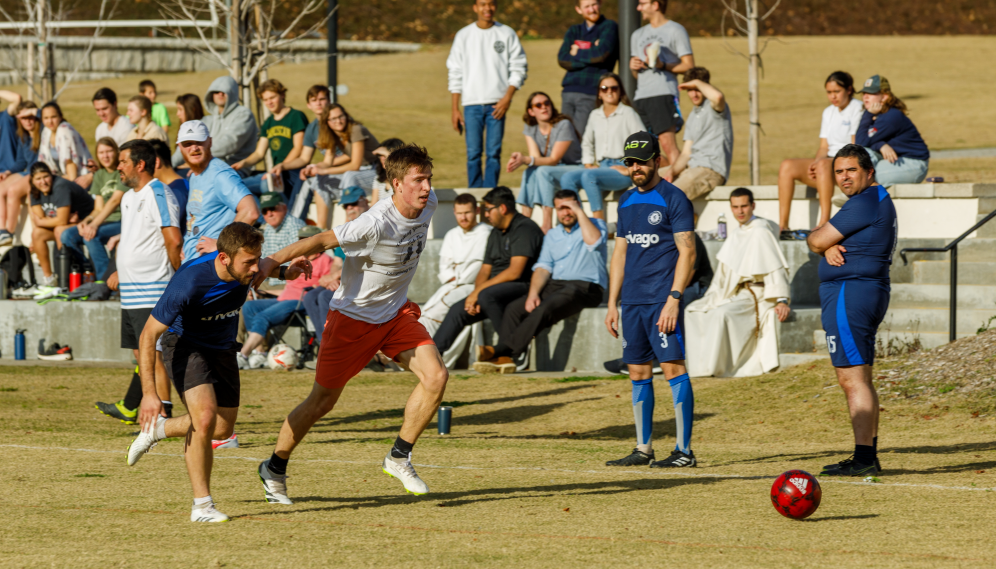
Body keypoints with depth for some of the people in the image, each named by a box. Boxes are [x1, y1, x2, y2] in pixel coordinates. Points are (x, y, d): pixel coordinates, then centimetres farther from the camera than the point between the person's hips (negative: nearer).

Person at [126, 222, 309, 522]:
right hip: (184, 346, -6)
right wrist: (149, 393, -32)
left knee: (222, 429, 10)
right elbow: (148, 336, -27)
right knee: (205, 415, -26)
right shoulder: (188, 282, -36)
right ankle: (202, 504, -14)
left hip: (222, 348, 6)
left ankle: (158, 428, 38)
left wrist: (283, 272, -9)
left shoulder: (246, 268, -19)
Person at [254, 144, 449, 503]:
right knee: (323, 402, 4)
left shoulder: (428, 205, -8)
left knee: (436, 377, -14)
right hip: (353, 315, -6)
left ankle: (399, 457, 2)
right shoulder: (376, 223, -30)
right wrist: (272, 262, -22)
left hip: (396, 313, 6)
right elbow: (323, 240, -24)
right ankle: (275, 469, 24)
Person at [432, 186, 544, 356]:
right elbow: (485, 270, 18)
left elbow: (515, 272, -21)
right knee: (458, 310, -1)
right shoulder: (496, 233, 18)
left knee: (487, 296, -34)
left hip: (524, 287, -9)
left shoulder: (524, 229, -12)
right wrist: (475, 296, -4)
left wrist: (479, 291, -16)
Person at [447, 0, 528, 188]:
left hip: (497, 103, -1)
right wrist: (455, 109, 2)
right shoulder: (464, 36, 8)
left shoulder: (507, 34, 6)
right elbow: (455, 74, 8)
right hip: (472, 103, 1)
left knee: (494, 153, -5)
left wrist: (507, 98, -9)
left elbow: (518, 69, 4)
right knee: (473, 153, -3)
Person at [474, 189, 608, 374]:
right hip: (554, 286, 6)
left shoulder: (596, 225, 7)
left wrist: (579, 212, -10)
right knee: (514, 308, -17)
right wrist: (533, 293, -7)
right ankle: (505, 358, -28)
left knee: (544, 310, -32)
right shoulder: (552, 236, 23)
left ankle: (503, 350, -33)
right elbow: (543, 267, 11)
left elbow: (594, 241, -18)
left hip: (585, 288, -6)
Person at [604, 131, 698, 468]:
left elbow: (687, 252, -10)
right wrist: (612, 305, 15)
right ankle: (643, 450, 14)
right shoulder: (627, 202, 17)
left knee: (673, 368, -10)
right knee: (638, 373, 8)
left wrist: (673, 299, -18)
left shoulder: (673, 199, -5)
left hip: (662, 299, -7)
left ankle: (684, 450, -10)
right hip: (632, 301, 7)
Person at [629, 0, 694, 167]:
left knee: (667, 143, -17)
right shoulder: (638, 35, 25)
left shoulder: (675, 30, 4)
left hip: (663, 94, -7)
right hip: (640, 97, 7)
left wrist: (664, 65, -16)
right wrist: (632, 66, 6)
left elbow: (689, 65, -2)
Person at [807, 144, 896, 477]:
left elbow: (816, 240, -15)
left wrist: (821, 241, 8)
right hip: (871, 292, 11)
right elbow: (822, 242, 15)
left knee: (852, 379, -13)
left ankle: (864, 459, -18)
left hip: (850, 295, -11)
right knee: (859, 380, 15)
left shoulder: (866, 202, -14)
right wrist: (829, 247, -7)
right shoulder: (877, 201, 20)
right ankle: (867, 456, 19)